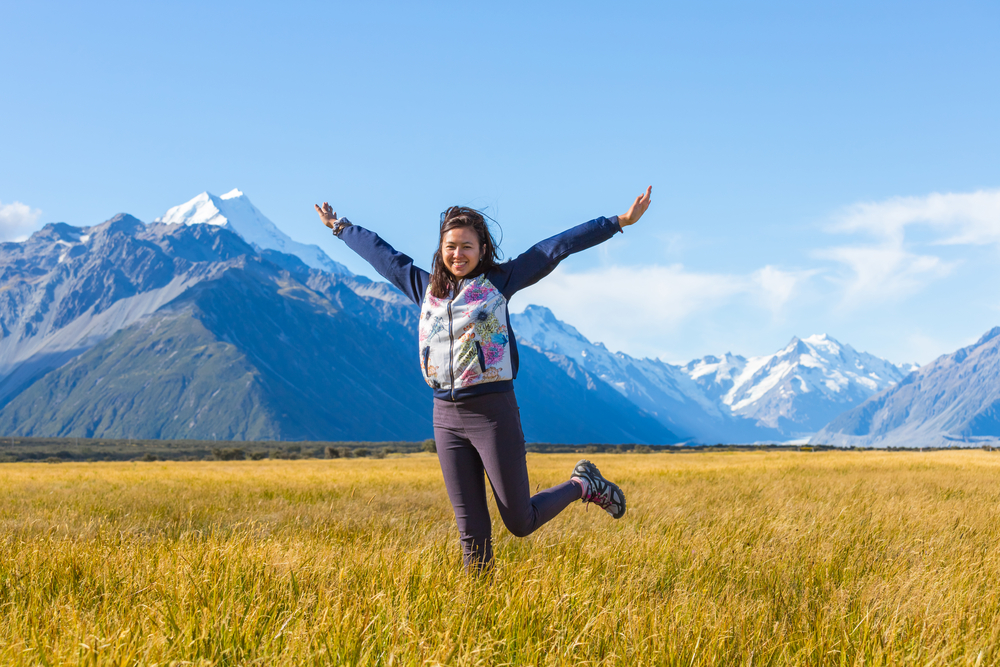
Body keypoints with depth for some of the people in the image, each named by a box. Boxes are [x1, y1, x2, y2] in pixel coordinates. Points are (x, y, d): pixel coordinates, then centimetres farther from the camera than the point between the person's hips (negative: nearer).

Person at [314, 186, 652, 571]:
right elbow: (379, 252, 24)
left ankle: (583, 485, 27)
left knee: (520, 522, 2)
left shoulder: (499, 281, 1)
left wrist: (620, 221, -3)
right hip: (446, 416, 4)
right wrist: (339, 227, 36)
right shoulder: (424, 287, 11)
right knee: (471, 528, 6)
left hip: (494, 412, -4)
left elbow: (559, 246, -2)